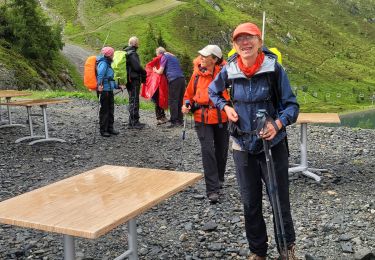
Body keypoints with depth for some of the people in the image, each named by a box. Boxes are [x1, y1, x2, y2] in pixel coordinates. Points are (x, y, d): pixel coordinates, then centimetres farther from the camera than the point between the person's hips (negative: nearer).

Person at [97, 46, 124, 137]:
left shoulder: (108, 64, 17)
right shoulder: (103, 64, -14)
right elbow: (100, 74, -32)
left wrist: (117, 86, 30)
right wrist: (99, 85, -43)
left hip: (110, 90, 10)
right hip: (104, 90, -10)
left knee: (111, 110, 15)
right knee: (104, 111, -2)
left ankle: (110, 128, 25)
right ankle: (103, 130, 7)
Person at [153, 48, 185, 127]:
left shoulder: (164, 57, 5)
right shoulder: (174, 57, 28)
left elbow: (160, 71, 2)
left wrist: (155, 70, 25)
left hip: (174, 80, -8)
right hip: (182, 78, 8)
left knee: (172, 101, -5)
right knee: (180, 100, 12)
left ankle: (174, 122, -8)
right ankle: (180, 120, 15)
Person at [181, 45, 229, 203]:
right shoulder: (197, 73, 1)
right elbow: (189, 93, 13)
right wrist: (187, 104, -4)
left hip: (221, 117, 0)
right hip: (203, 118, 0)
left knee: (221, 151, 15)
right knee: (208, 151, -11)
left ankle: (219, 180, 40)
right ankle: (212, 190, -7)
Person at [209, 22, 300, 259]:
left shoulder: (274, 69, -11)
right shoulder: (229, 71, -3)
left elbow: (292, 105, -8)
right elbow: (213, 91, 18)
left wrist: (278, 124, -26)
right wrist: (225, 107, 0)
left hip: (273, 145, -2)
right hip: (243, 147, 3)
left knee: (280, 202, 5)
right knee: (251, 204, 13)